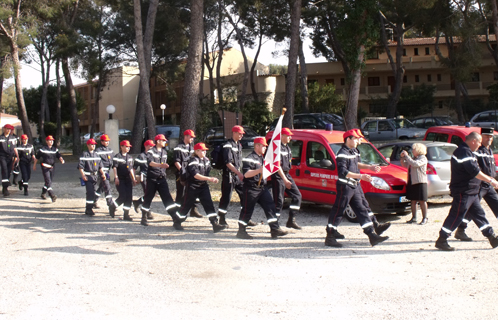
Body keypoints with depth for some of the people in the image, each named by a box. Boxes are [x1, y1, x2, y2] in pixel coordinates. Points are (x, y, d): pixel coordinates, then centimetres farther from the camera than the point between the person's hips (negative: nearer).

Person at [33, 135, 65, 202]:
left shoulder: (55, 149, 10)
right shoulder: (42, 149, -2)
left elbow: (59, 156, -1)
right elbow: (37, 157, 6)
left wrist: (61, 160, -23)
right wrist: (34, 165, 11)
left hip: (52, 167, 5)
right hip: (45, 167, -5)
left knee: (48, 182, 14)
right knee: (48, 181, -14)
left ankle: (43, 194, 34)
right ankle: (52, 196, -24)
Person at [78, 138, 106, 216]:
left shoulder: (96, 154, 14)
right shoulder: (84, 154, -6)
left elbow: (100, 166, 17)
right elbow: (80, 166, -11)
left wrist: (102, 173, 6)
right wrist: (83, 175, -19)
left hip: (95, 175, 7)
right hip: (87, 176, -6)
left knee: (92, 192, 10)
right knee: (90, 192, -14)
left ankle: (88, 209, 21)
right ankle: (89, 209, -8)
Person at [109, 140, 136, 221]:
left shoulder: (130, 157, 15)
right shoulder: (117, 156, -5)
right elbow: (114, 167, -11)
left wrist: (133, 179, 17)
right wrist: (116, 177, -21)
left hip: (128, 179, 6)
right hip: (120, 180, -6)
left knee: (129, 197, -1)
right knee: (123, 196, -12)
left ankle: (126, 215, 5)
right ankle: (112, 207, 15)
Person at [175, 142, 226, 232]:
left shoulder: (206, 160, 6)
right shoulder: (193, 161, -18)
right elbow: (196, 175, -29)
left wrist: (212, 180, 5)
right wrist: (209, 179, -34)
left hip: (203, 186, 6)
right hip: (192, 187, -6)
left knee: (209, 204, -5)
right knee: (187, 205, 6)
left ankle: (215, 224, -10)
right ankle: (177, 223, 24)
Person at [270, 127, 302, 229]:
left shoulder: (287, 148, 14)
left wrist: (287, 178, 19)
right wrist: (284, 179, -26)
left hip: (286, 175, 9)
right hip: (278, 176, -9)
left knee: (297, 196, 5)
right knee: (279, 201, -7)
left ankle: (291, 220, 9)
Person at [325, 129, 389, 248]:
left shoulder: (354, 151, 13)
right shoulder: (342, 154, -17)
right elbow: (343, 172, -25)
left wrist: (368, 167, 21)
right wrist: (360, 176, -29)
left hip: (355, 186, 9)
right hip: (345, 186, -9)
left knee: (362, 209, 8)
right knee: (338, 211, -3)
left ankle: (372, 235, 11)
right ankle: (330, 237, 4)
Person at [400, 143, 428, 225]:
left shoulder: (423, 158, -7)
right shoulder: (413, 158, 18)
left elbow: (415, 164, -24)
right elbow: (405, 165, 23)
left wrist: (407, 156, -18)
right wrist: (402, 157, 7)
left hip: (420, 182, -8)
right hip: (412, 182, 8)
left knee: (422, 201, -3)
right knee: (413, 201, 9)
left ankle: (425, 218, 3)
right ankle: (414, 218, 14)